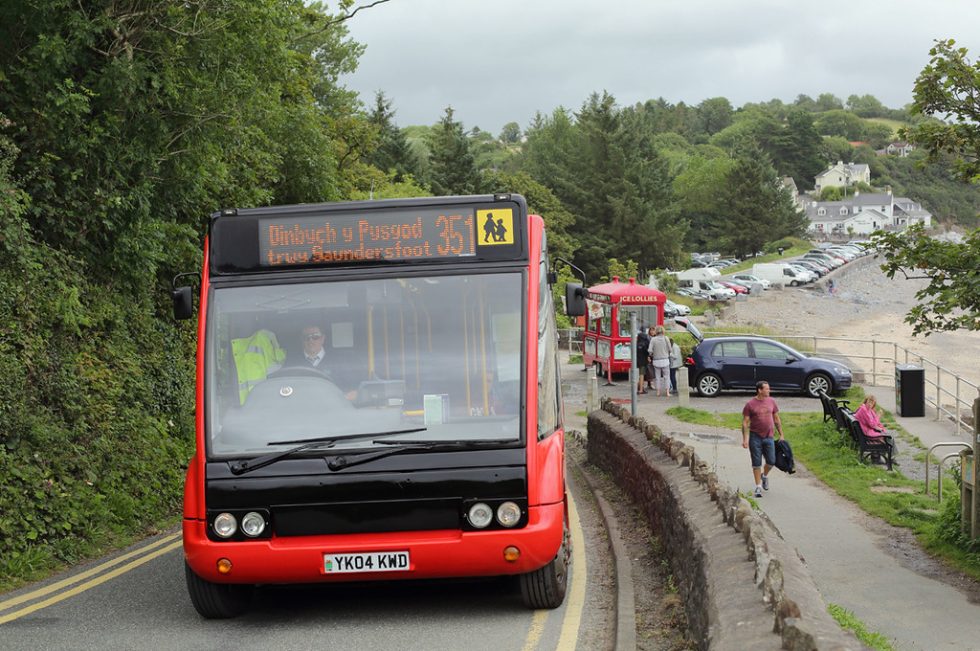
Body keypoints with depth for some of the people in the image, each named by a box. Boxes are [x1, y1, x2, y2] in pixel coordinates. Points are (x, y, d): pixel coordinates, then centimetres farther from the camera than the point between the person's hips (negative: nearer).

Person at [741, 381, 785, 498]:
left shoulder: (771, 402, 7)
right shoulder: (750, 404, -6)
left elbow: (776, 419, 14)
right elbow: (745, 422, -5)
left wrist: (781, 435, 11)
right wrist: (745, 439, -12)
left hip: (768, 437, 3)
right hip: (755, 437, -3)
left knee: (771, 461, 3)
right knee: (756, 463, 1)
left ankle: (765, 475, 34)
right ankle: (758, 486, 9)